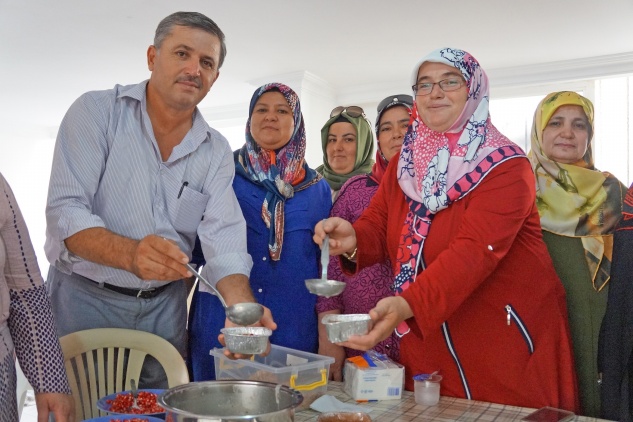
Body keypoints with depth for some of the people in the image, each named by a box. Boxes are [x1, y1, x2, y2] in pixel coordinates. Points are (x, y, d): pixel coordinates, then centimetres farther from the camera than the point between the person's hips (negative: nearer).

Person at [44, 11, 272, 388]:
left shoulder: (217, 152, 2)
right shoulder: (97, 111, -8)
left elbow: (224, 242, -7)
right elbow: (65, 212, -18)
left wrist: (243, 307, -27)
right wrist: (131, 254, -37)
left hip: (165, 305, 3)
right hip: (85, 297, -3)